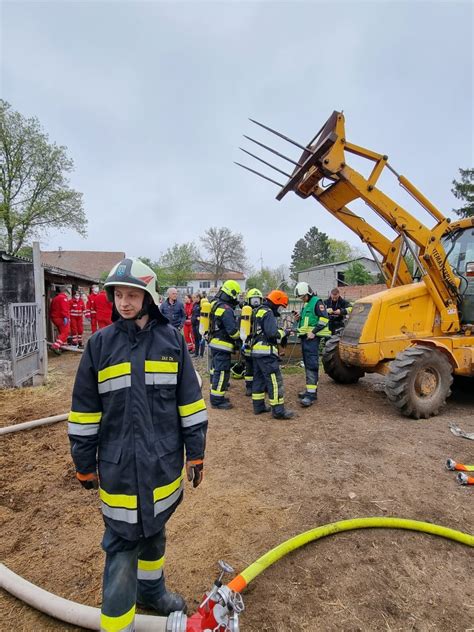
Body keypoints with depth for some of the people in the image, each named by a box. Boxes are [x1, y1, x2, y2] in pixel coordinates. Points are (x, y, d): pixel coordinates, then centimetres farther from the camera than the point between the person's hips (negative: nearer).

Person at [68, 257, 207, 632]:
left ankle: (152, 590, 49)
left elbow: (190, 401, -1)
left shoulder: (171, 339, -5)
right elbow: (84, 411, 0)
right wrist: (85, 465, 4)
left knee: (154, 530, 23)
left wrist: (195, 453, 1)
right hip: (118, 465, -2)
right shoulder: (100, 344, -7)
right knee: (122, 544, 7)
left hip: (163, 461, 3)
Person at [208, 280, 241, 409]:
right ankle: (217, 400, 4)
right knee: (222, 372, -3)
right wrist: (239, 338, -5)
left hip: (214, 343, 10)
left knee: (216, 369, 18)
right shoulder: (226, 310, -22)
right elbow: (232, 330, -22)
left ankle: (215, 396, 29)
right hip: (222, 345, -10)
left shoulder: (215, 304, 8)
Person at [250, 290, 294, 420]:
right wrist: (283, 333, -6)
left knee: (259, 379, 14)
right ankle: (278, 410, -4)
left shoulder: (259, 311, 17)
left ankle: (258, 406, 21)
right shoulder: (268, 313, -14)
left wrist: (279, 333, 11)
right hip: (266, 352, -10)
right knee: (275, 380, -6)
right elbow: (272, 333, -23)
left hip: (256, 350, 10)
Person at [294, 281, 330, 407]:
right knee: (307, 364, 13)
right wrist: (299, 317, 15)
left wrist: (313, 332, -19)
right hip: (305, 337, 10)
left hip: (312, 338, -10)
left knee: (312, 365, -13)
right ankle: (310, 389, 22)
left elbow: (324, 318, -17)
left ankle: (311, 394, -15)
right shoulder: (306, 304, 21)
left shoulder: (317, 302, -8)